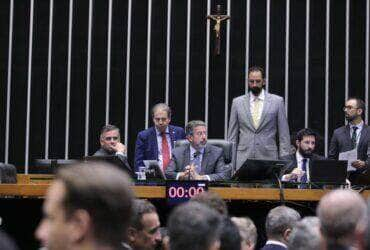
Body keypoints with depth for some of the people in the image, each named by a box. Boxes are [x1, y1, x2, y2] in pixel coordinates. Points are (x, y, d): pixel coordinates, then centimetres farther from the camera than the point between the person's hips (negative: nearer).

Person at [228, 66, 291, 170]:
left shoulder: (277, 101, 5)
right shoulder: (237, 102, 9)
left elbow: (284, 135, 5)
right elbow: (232, 135, 11)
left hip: (268, 158, -1)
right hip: (243, 160, 1)